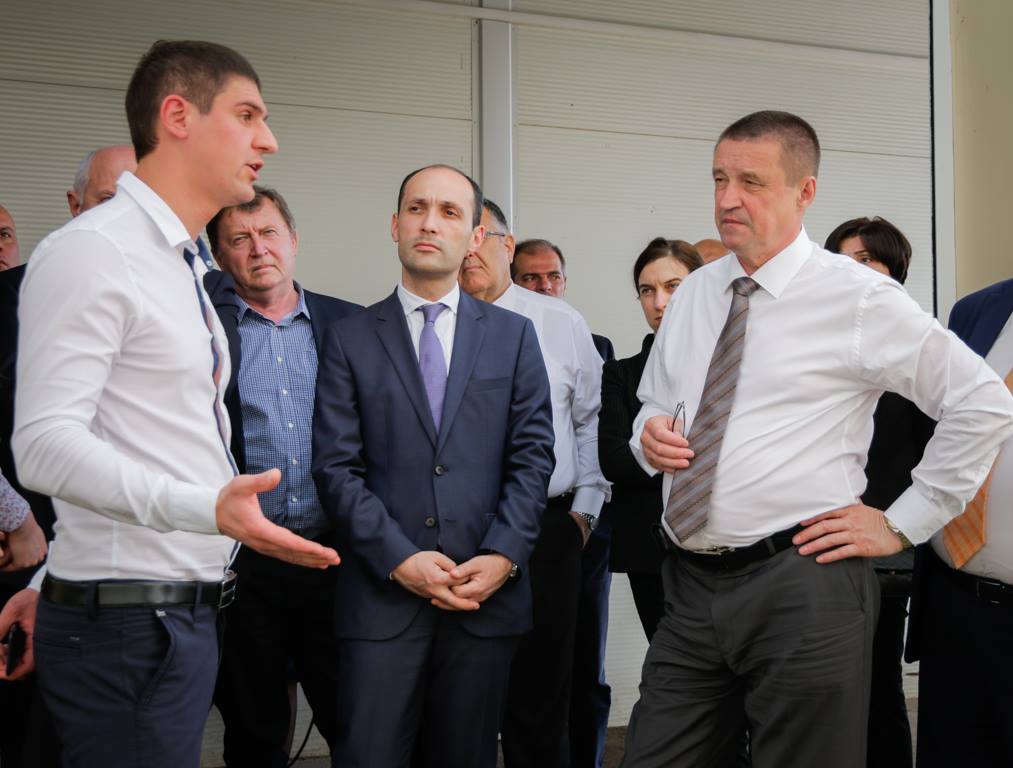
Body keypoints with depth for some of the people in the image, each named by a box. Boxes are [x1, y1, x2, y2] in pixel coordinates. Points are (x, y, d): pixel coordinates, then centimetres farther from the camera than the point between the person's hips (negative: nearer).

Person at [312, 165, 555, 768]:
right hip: (383, 596, -1)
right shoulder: (350, 340, 6)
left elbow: (533, 454, 4)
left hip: (488, 591, 1)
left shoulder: (513, 336, 11)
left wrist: (503, 556, -8)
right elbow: (335, 467, -1)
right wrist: (400, 559, -11)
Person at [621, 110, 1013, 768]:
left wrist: (904, 523, -4)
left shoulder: (857, 298, -6)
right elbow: (655, 405, 26)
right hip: (692, 586, 6)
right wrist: (650, 434, 2)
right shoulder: (693, 296, 12)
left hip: (802, 589, -5)